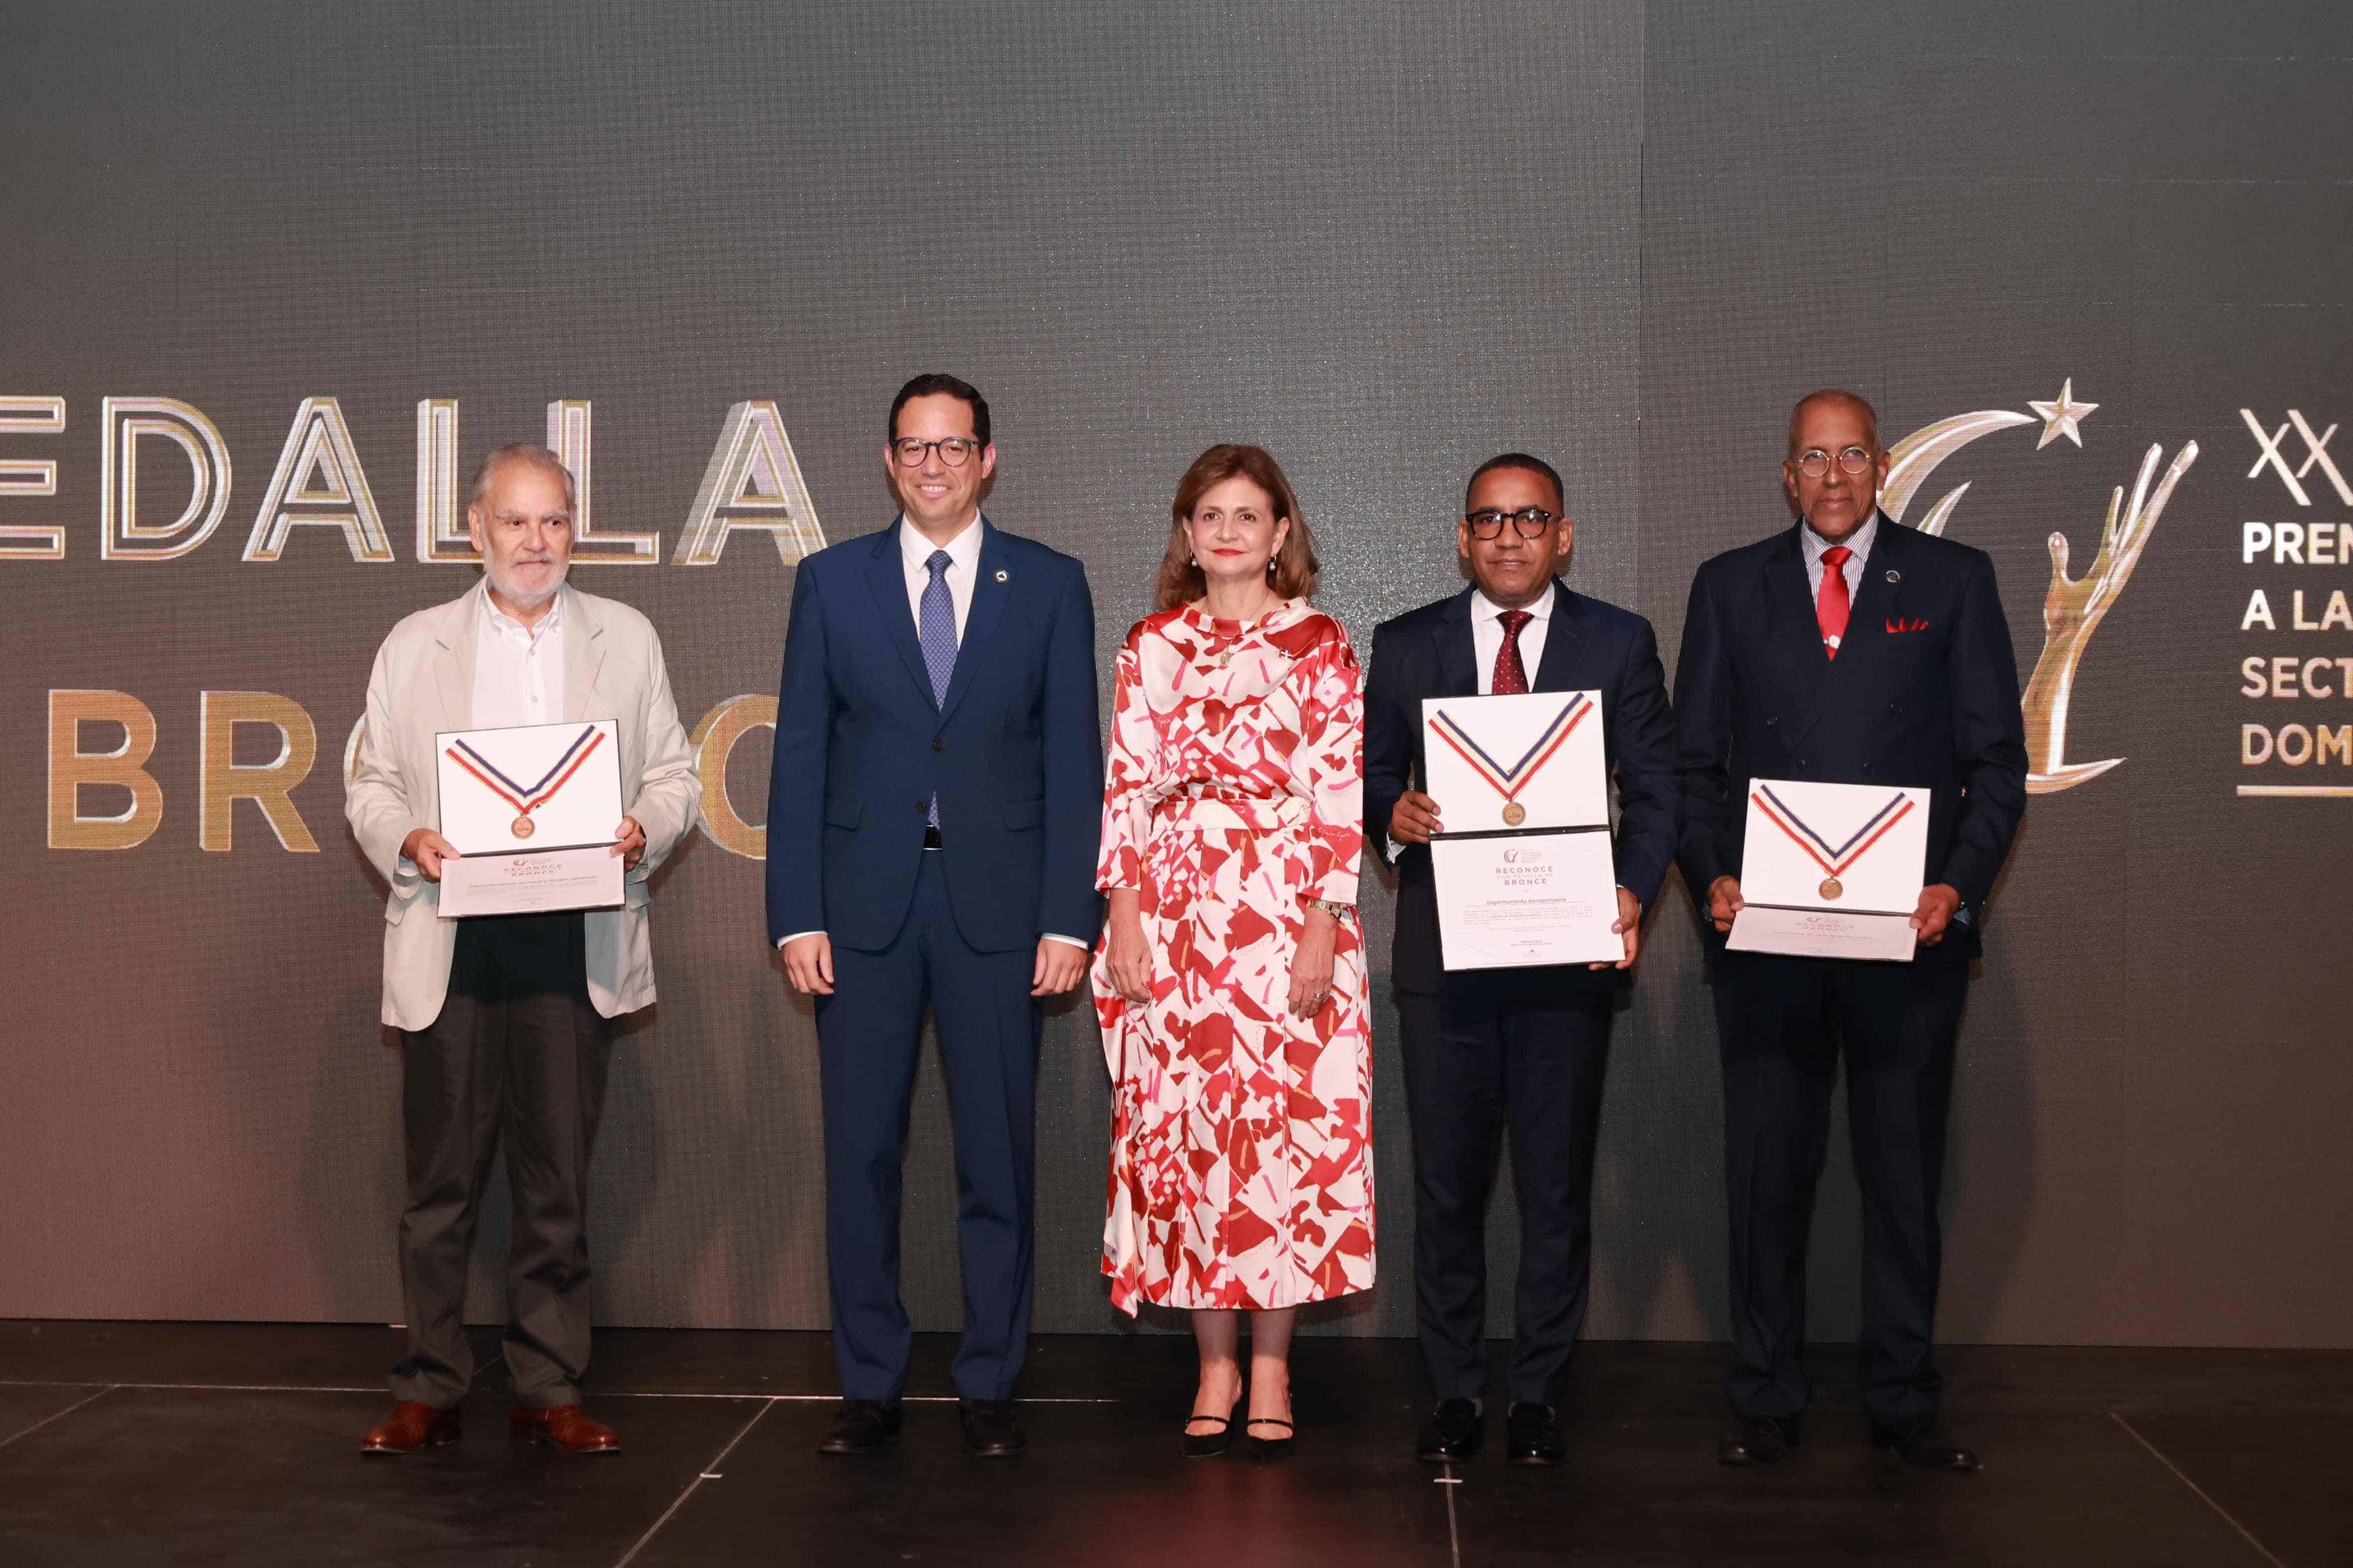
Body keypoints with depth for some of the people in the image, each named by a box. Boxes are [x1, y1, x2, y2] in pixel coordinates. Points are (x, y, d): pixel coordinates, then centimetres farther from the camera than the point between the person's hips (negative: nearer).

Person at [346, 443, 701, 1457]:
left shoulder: (626, 639, 12)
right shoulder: (414, 645, 11)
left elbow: (673, 775, 11)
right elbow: (371, 785, 11)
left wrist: (643, 831, -9)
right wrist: (406, 839, -10)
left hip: (574, 944, 0)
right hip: (449, 948, 0)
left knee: (557, 1182, 4)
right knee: (440, 1180, 3)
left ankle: (549, 1391, 14)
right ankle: (429, 1391, 14)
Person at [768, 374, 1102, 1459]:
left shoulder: (1050, 585, 5)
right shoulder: (831, 582, 7)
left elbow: (1074, 761, 2)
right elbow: (799, 755, 4)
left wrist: (1070, 918, -5)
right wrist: (796, 916, -3)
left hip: (997, 905, -1)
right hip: (865, 902, 1)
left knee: (997, 1155, 4)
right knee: (859, 1153, 5)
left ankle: (989, 1387, 16)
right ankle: (869, 1386, 16)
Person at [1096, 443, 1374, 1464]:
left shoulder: (1319, 645, 3)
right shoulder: (1151, 645, 10)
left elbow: (1340, 794, -2)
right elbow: (1127, 786, 6)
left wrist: (1323, 930, -10)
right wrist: (1124, 916, -3)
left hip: (1287, 911, -2)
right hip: (1174, 911, 2)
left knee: (1286, 1128, -2)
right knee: (1186, 1128, 2)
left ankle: (1271, 1369, 9)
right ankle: (1215, 1366, 12)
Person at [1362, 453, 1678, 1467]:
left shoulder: (1620, 643, 6)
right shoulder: (1404, 646, 9)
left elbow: (1655, 790, 4)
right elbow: (1371, 775, 10)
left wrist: (1633, 892, -12)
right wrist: (1392, 815, -13)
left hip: (1570, 951, 0)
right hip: (1444, 953, 1)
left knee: (1558, 1184, 5)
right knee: (1446, 1184, 6)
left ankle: (1537, 1394, 18)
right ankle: (1455, 1393, 18)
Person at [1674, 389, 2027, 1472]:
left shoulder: (1953, 580, 6)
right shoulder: (1729, 586, 10)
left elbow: (1997, 759, 3)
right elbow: (1695, 760, 9)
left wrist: (1959, 885, -10)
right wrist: (1711, 876, -7)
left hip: (1911, 931, -1)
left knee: (1905, 1170, 7)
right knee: (1765, 1169, 5)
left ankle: (1903, 1402, 19)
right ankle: (1766, 1402, 16)